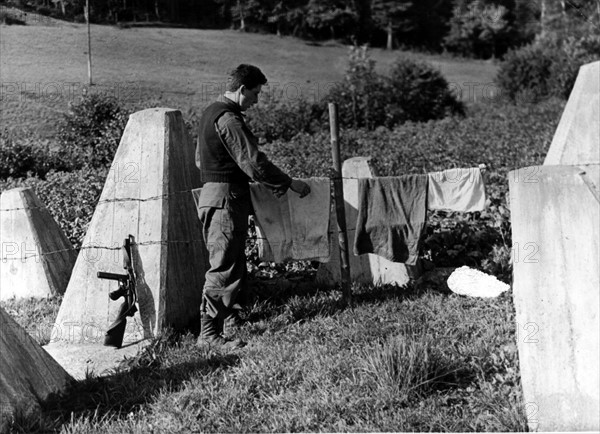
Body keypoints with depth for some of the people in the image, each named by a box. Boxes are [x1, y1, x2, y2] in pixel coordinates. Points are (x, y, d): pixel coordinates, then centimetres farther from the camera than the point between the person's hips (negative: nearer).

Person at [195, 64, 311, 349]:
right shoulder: (229, 119, -17)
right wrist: (289, 183, -10)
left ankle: (231, 312, 26)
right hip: (226, 199, -11)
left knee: (234, 262, 17)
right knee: (224, 267, -8)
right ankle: (209, 332, -5)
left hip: (211, 195, 11)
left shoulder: (210, 113, 16)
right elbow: (253, 162, -20)